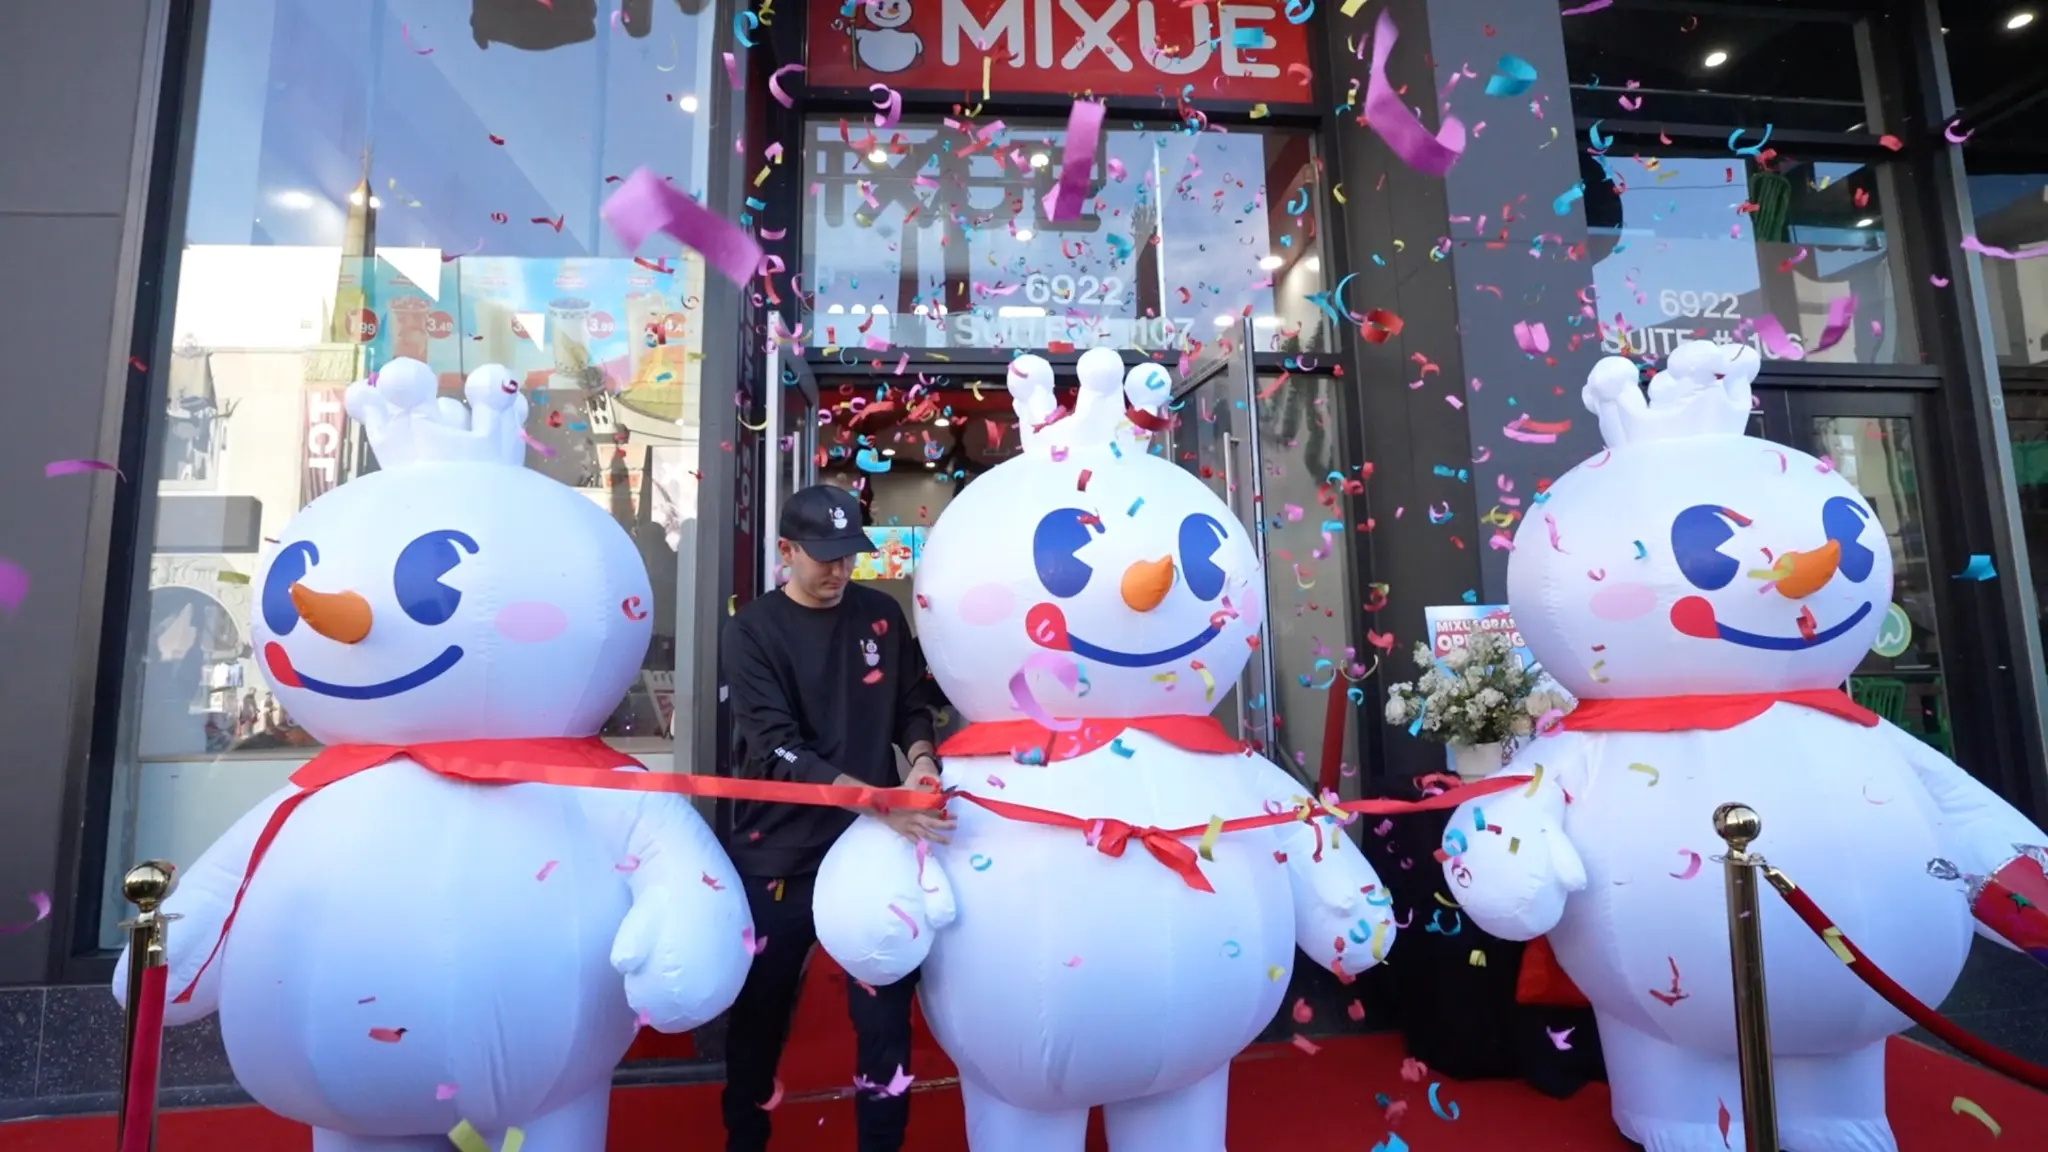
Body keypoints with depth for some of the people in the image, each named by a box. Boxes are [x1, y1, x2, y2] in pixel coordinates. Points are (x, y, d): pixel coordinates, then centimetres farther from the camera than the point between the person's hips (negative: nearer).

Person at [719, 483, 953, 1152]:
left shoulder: (882, 615, 3)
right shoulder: (754, 630, -7)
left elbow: (915, 703, 10)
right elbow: (776, 749, -18)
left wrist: (921, 760, -14)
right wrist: (879, 800, -31)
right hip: (778, 857, -1)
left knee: (885, 1017, 6)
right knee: (759, 1018, 16)